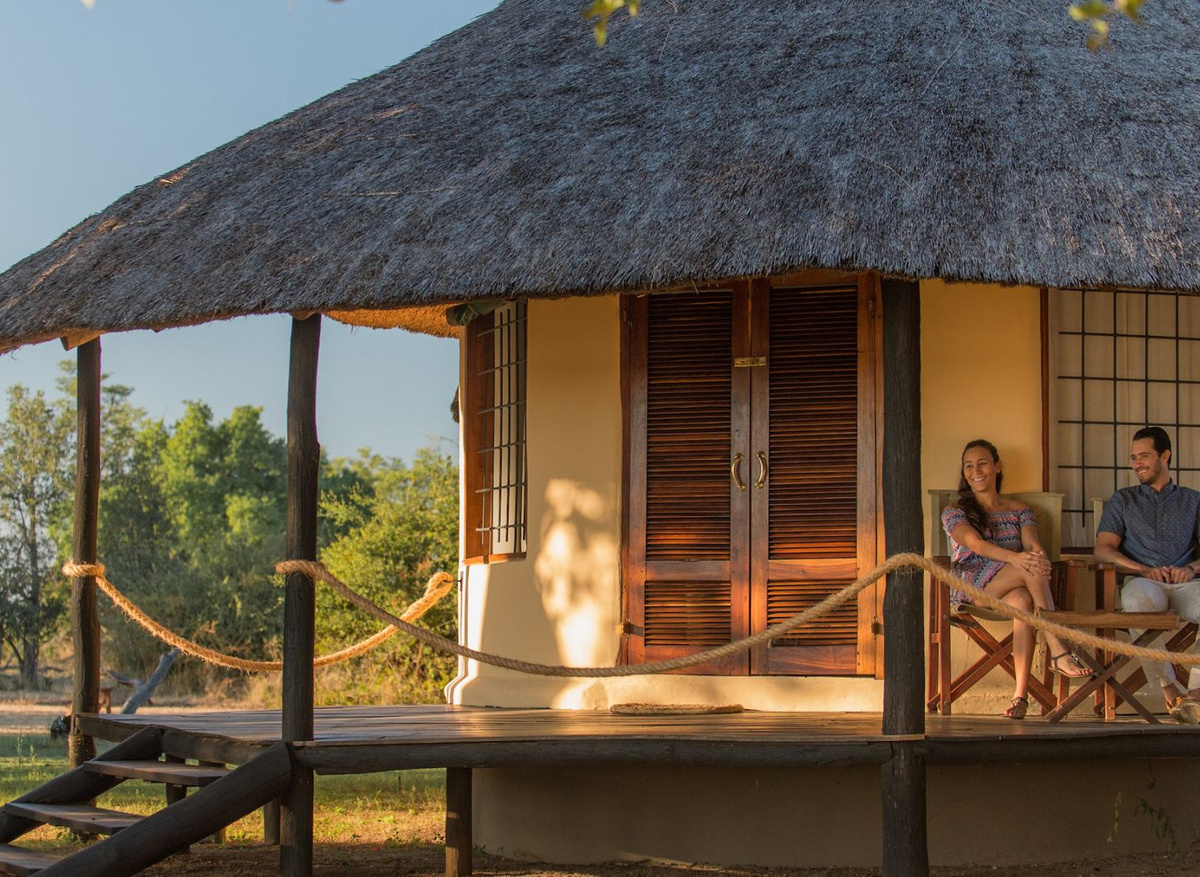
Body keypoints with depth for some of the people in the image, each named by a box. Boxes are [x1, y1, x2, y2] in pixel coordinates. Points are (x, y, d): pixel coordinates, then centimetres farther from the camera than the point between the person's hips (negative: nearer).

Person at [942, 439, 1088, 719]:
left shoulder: (1020, 511, 20)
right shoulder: (955, 512, 10)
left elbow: (1032, 543, -1)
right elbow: (974, 543, -11)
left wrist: (1038, 555, -29)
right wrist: (1014, 557, -31)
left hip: (1009, 591, 2)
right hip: (970, 588, -2)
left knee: (1022, 600, -38)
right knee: (1029, 568, -32)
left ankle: (1021, 694, -45)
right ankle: (1058, 650, -38)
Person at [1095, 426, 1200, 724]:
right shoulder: (1123, 501, 23)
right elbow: (1103, 550, 10)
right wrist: (1143, 569, -7)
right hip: (1143, 581, 0)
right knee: (1139, 600, -40)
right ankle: (1170, 690, -32)